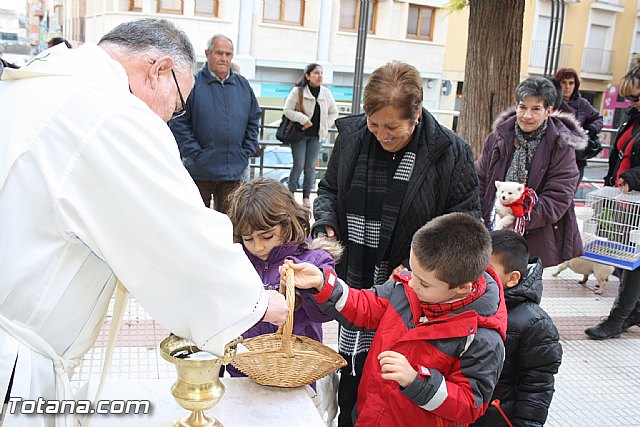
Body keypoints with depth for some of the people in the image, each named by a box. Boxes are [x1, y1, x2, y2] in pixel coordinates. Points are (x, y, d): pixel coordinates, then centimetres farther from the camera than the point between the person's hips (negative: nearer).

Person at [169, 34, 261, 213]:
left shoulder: (243, 85, 9)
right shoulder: (193, 83, -6)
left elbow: (254, 119, 15)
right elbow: (178, 123, -8)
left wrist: (247, 151, 6)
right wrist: (194, 152, -12)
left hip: (234, 170, 4)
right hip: (199, 170, -4)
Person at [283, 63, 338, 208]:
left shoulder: (326, 93, 4)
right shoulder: (298, 91, -8)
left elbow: (334, 113, 14)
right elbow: (287, 110, -8)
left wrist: (325, 125, 1)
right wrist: (303, 119, -20)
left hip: (316, 135, 4)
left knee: (311, 167, 5)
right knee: (299, 165, -6)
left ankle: (306, 196, 15)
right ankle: (290, 192, 11)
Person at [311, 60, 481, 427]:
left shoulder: (451, 153, -11)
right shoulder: (352, 137, 0)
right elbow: (329, 190, 17)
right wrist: (326, 221, -4)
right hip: (356, 285, 4)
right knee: (352, 374, 17)